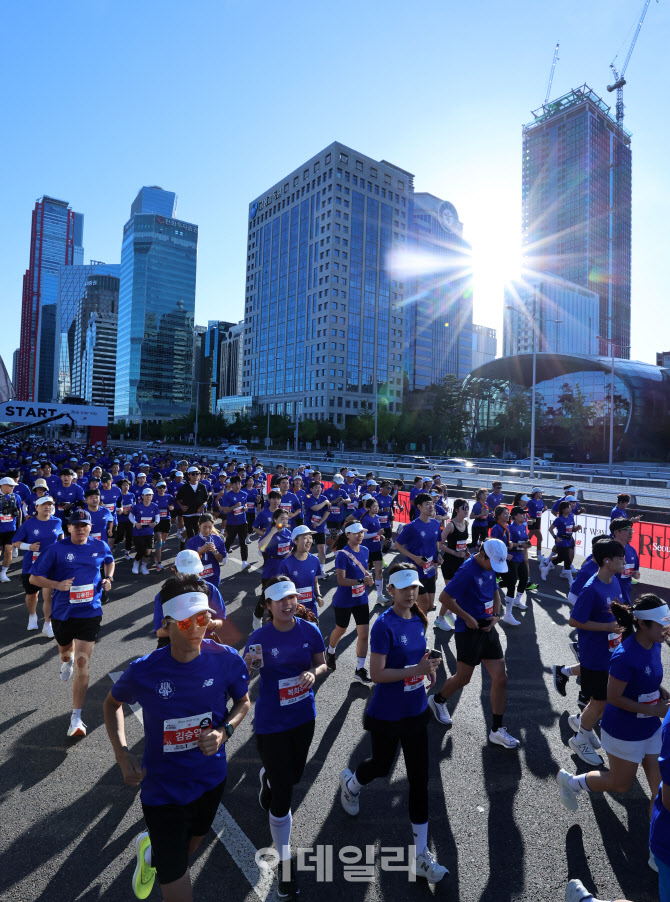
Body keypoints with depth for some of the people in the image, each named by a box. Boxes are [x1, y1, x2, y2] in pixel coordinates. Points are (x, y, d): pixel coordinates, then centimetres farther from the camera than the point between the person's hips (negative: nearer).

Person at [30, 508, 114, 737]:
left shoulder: (100, 546, -2)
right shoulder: (56, 549, -9)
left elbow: (109, 561, 20)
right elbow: (34, 578, -5)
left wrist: (109, 578, 1)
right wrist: (58, 585, -22)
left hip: (89, 613, -1)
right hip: (62, 613, 1)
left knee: (82, 664, -7)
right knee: (65, 651, 26)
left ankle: (76, 717, 2)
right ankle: (66, 661, 66)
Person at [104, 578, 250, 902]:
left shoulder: (226, 659, -21)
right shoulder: (143, 671, -24)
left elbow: (243, 702, -3)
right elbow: (112, 704, -1)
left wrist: (224, 731, -21)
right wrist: (122, 755, -12)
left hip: (211, 779, 3)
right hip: (163, 788, -3)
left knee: (189, 849, 32)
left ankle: (150, 847, 64)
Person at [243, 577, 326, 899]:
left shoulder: (310, 630, -12)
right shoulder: (259, 638, -20)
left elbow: (321, 664, 2)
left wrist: (313, 673, -20)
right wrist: (250, 668, -34)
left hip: (304, 717, 4)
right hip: (271, 723, -4)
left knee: (293, 775, 27)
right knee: (282, 799, 3)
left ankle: (267, 777, 62)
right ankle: (284, 861, 29)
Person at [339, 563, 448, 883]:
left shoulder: (419, 620, -3)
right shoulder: (384, 625, -25)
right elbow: (377, 674, -25)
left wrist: (427, 666, -7)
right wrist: (416, 670, -30)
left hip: (416, 711, 5)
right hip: (387, 715, -5)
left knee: (419, 778, 11)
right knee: (382, 765, 20)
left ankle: (420, 855, 27)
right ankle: (350, 782, 55)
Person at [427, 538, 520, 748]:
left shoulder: (489, 568, 5)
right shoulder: (468, 571, -21)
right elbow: (445, 597, -22)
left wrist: (496, 615, 5)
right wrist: (467, 618, -18)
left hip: (488, 629, 8)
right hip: (469, 631, -7)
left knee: (500, 678, 5)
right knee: (463, 678, 7)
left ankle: (497, 730, 18)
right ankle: (437, 700, 36)